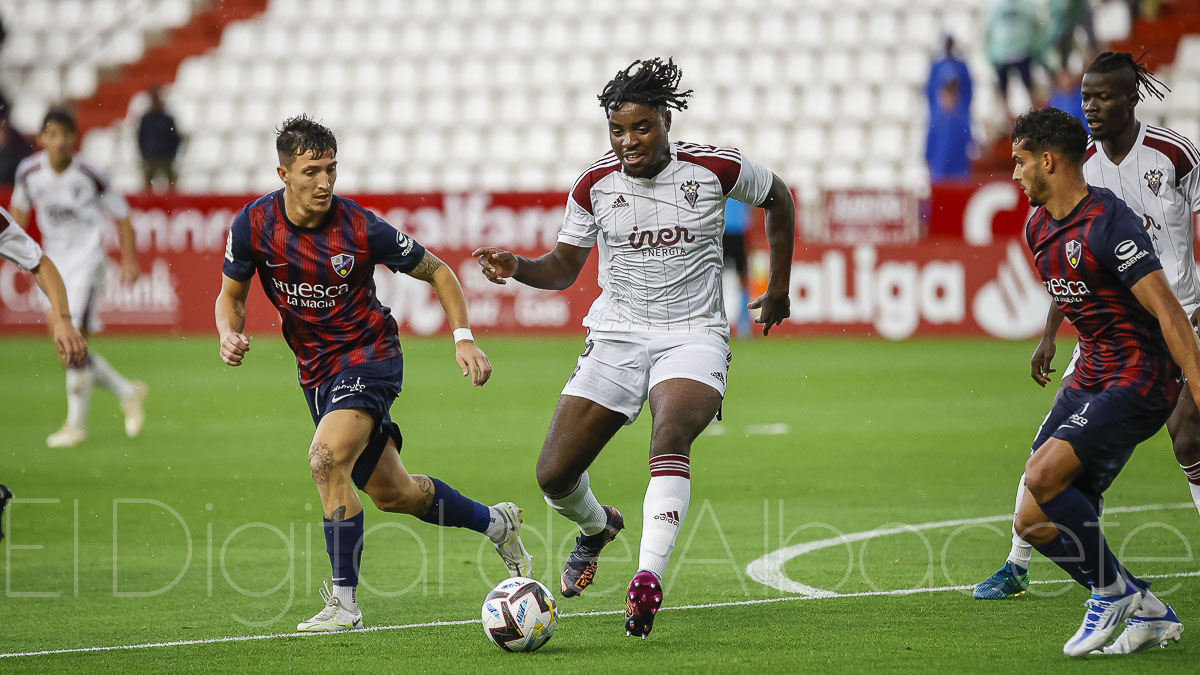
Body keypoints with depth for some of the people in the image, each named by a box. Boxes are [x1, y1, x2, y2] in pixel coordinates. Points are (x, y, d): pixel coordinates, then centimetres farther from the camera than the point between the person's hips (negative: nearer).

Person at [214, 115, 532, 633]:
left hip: (369, 356, -5)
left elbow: (436, 271, -4)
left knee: (327, 458, -28)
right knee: (390, 492, 14)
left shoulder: (360, 228, -19)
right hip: (317, 371, 5)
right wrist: (230, 334, -17)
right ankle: (496, 523, 40)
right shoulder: (254, 224, -11)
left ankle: (344, 602, -19)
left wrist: (463, 338, -13)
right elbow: (231, 294, 4)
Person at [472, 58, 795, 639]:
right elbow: (563, 268, 9)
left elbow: (777, 197, 13)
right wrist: (516, 268, -13)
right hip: (617, 338, 3)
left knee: (670, 438, -34)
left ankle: (648, 579, -40)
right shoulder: (596, 184, -1)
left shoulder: (714, 168, -7)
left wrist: (779, 287, 16)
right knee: (554, 476, -4)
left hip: (694, 336, -3)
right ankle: (597, 527, 33)